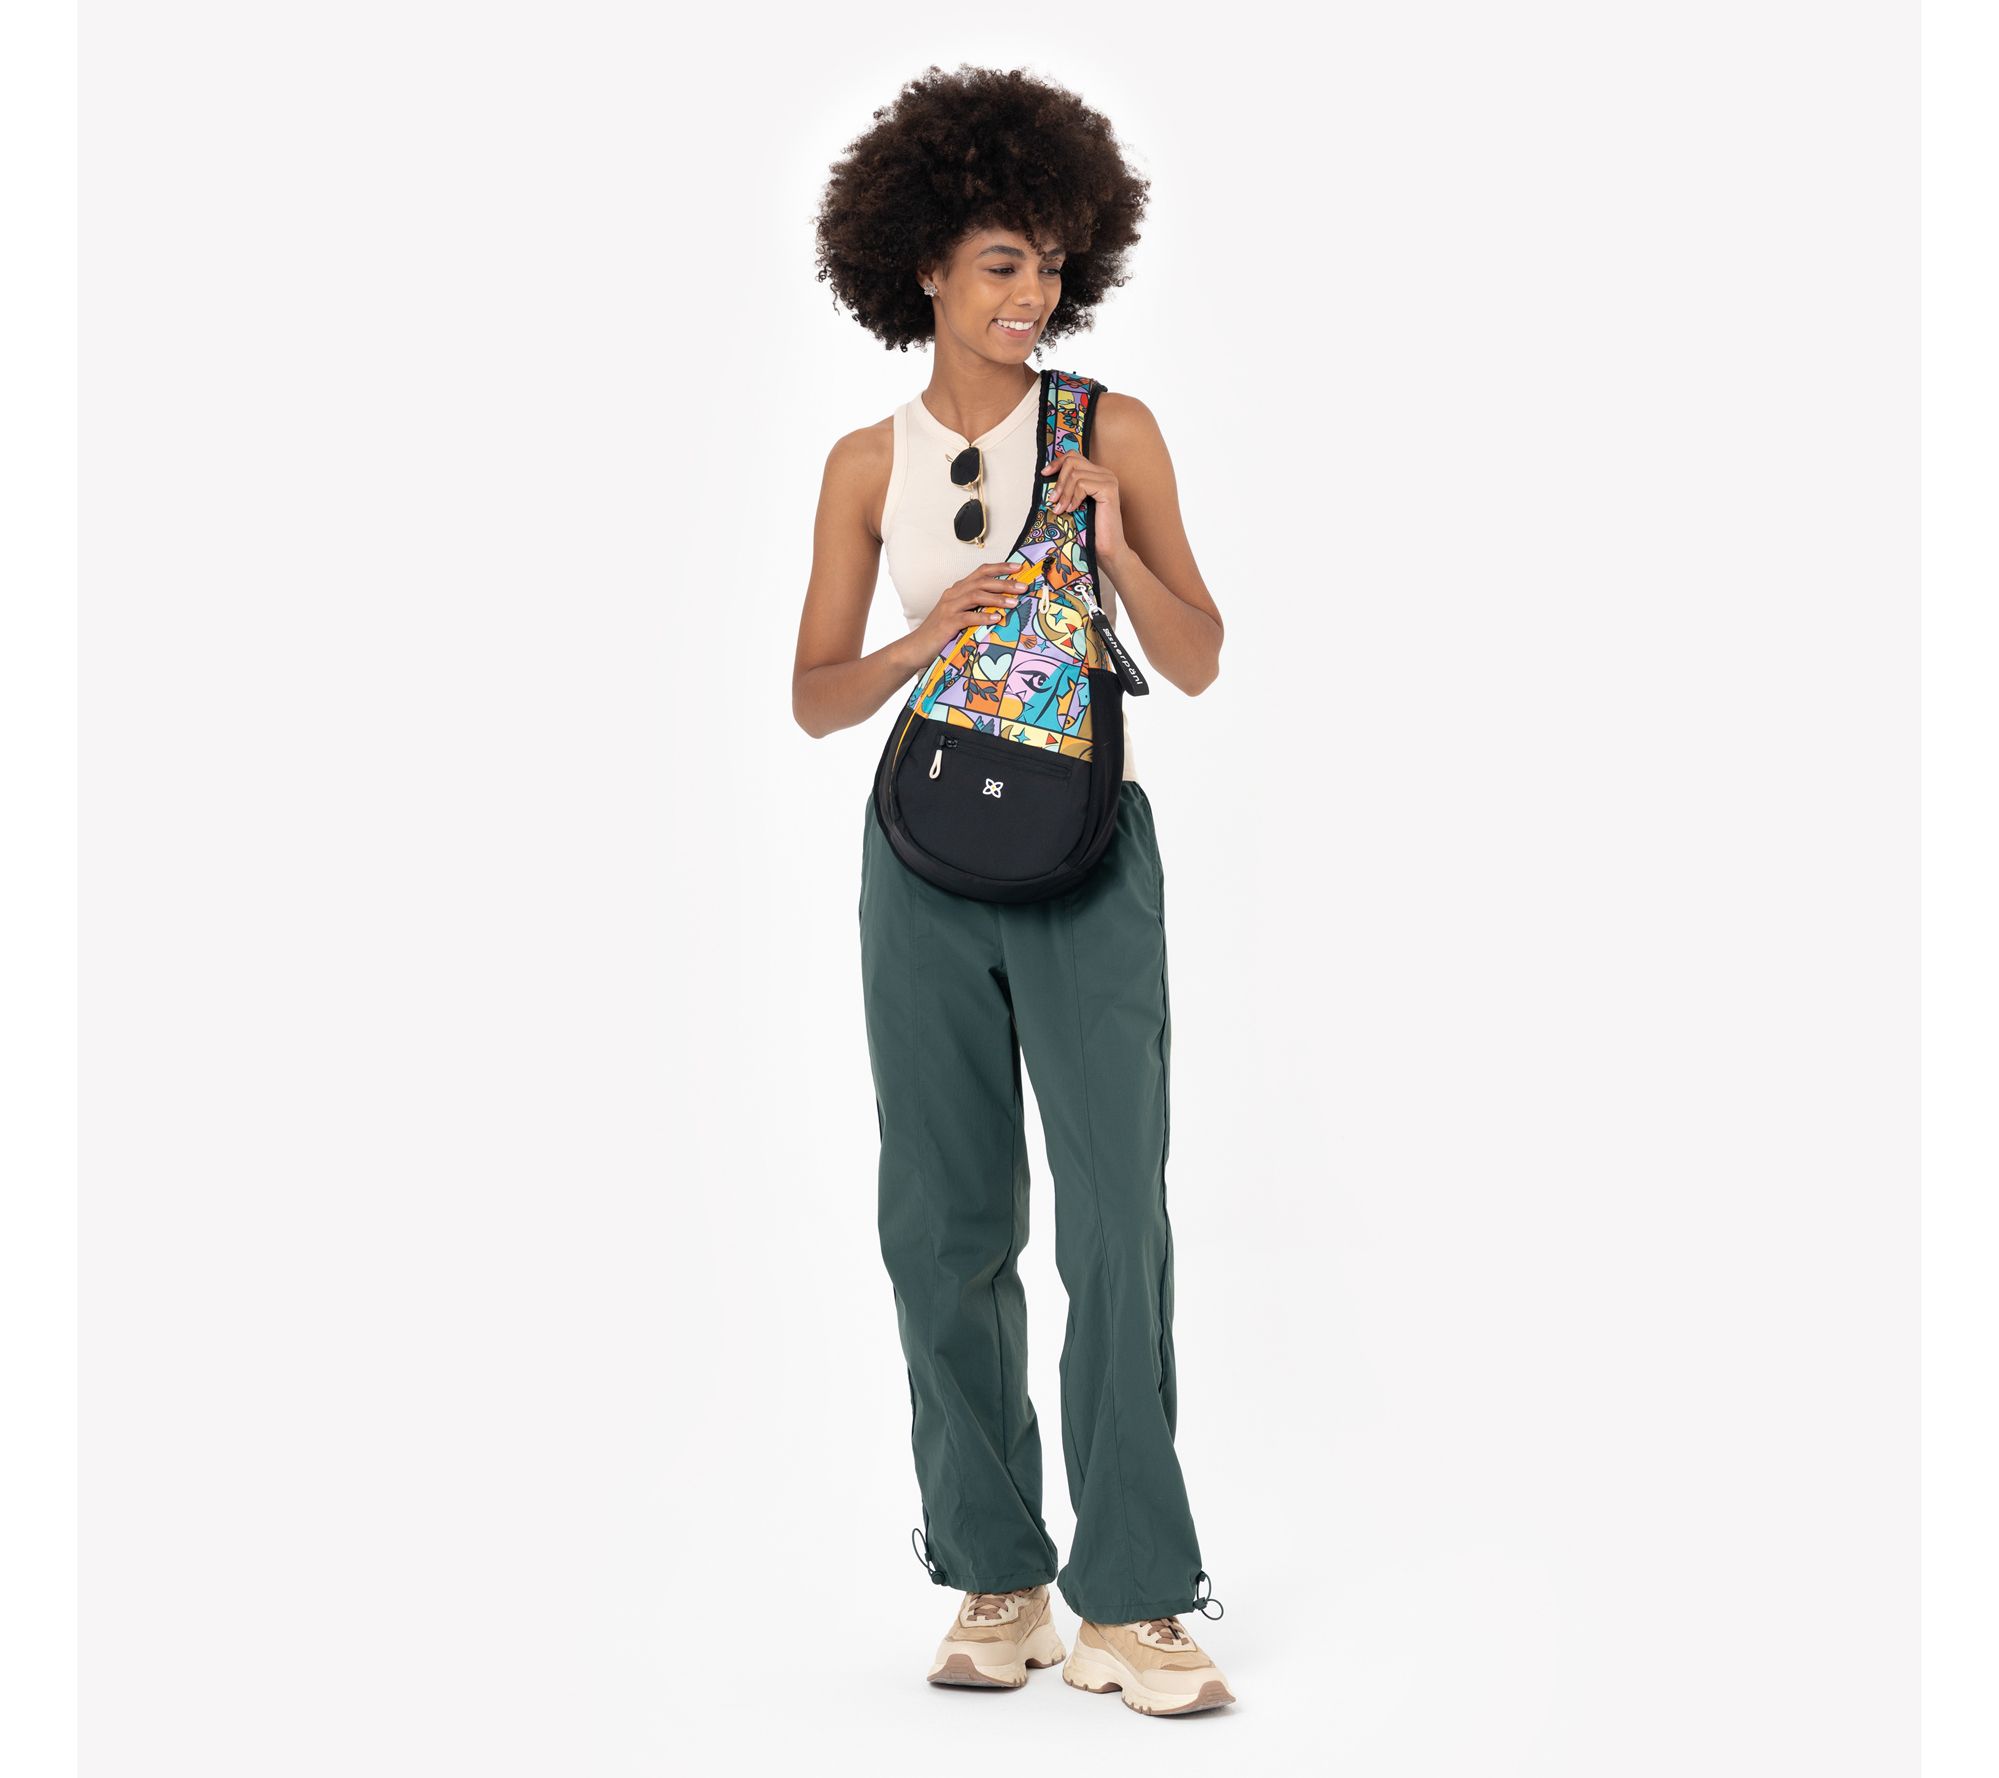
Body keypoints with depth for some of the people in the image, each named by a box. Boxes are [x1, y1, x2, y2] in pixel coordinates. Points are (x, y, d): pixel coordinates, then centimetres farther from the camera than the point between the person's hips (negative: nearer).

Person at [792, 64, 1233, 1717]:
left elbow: (1198, 663, 3)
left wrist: (1113, 542, -13)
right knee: (946, 1223, 4)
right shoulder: (870, 464, 6)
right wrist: (928, 639, -13)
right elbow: (816, 696, 6)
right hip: (926, 854, 2)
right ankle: (999, 1578, 16)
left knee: (1118, 1210, -9)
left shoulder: (1116, 432, 3)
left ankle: (1131, 1600, -3)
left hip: (1086, 849, -2)